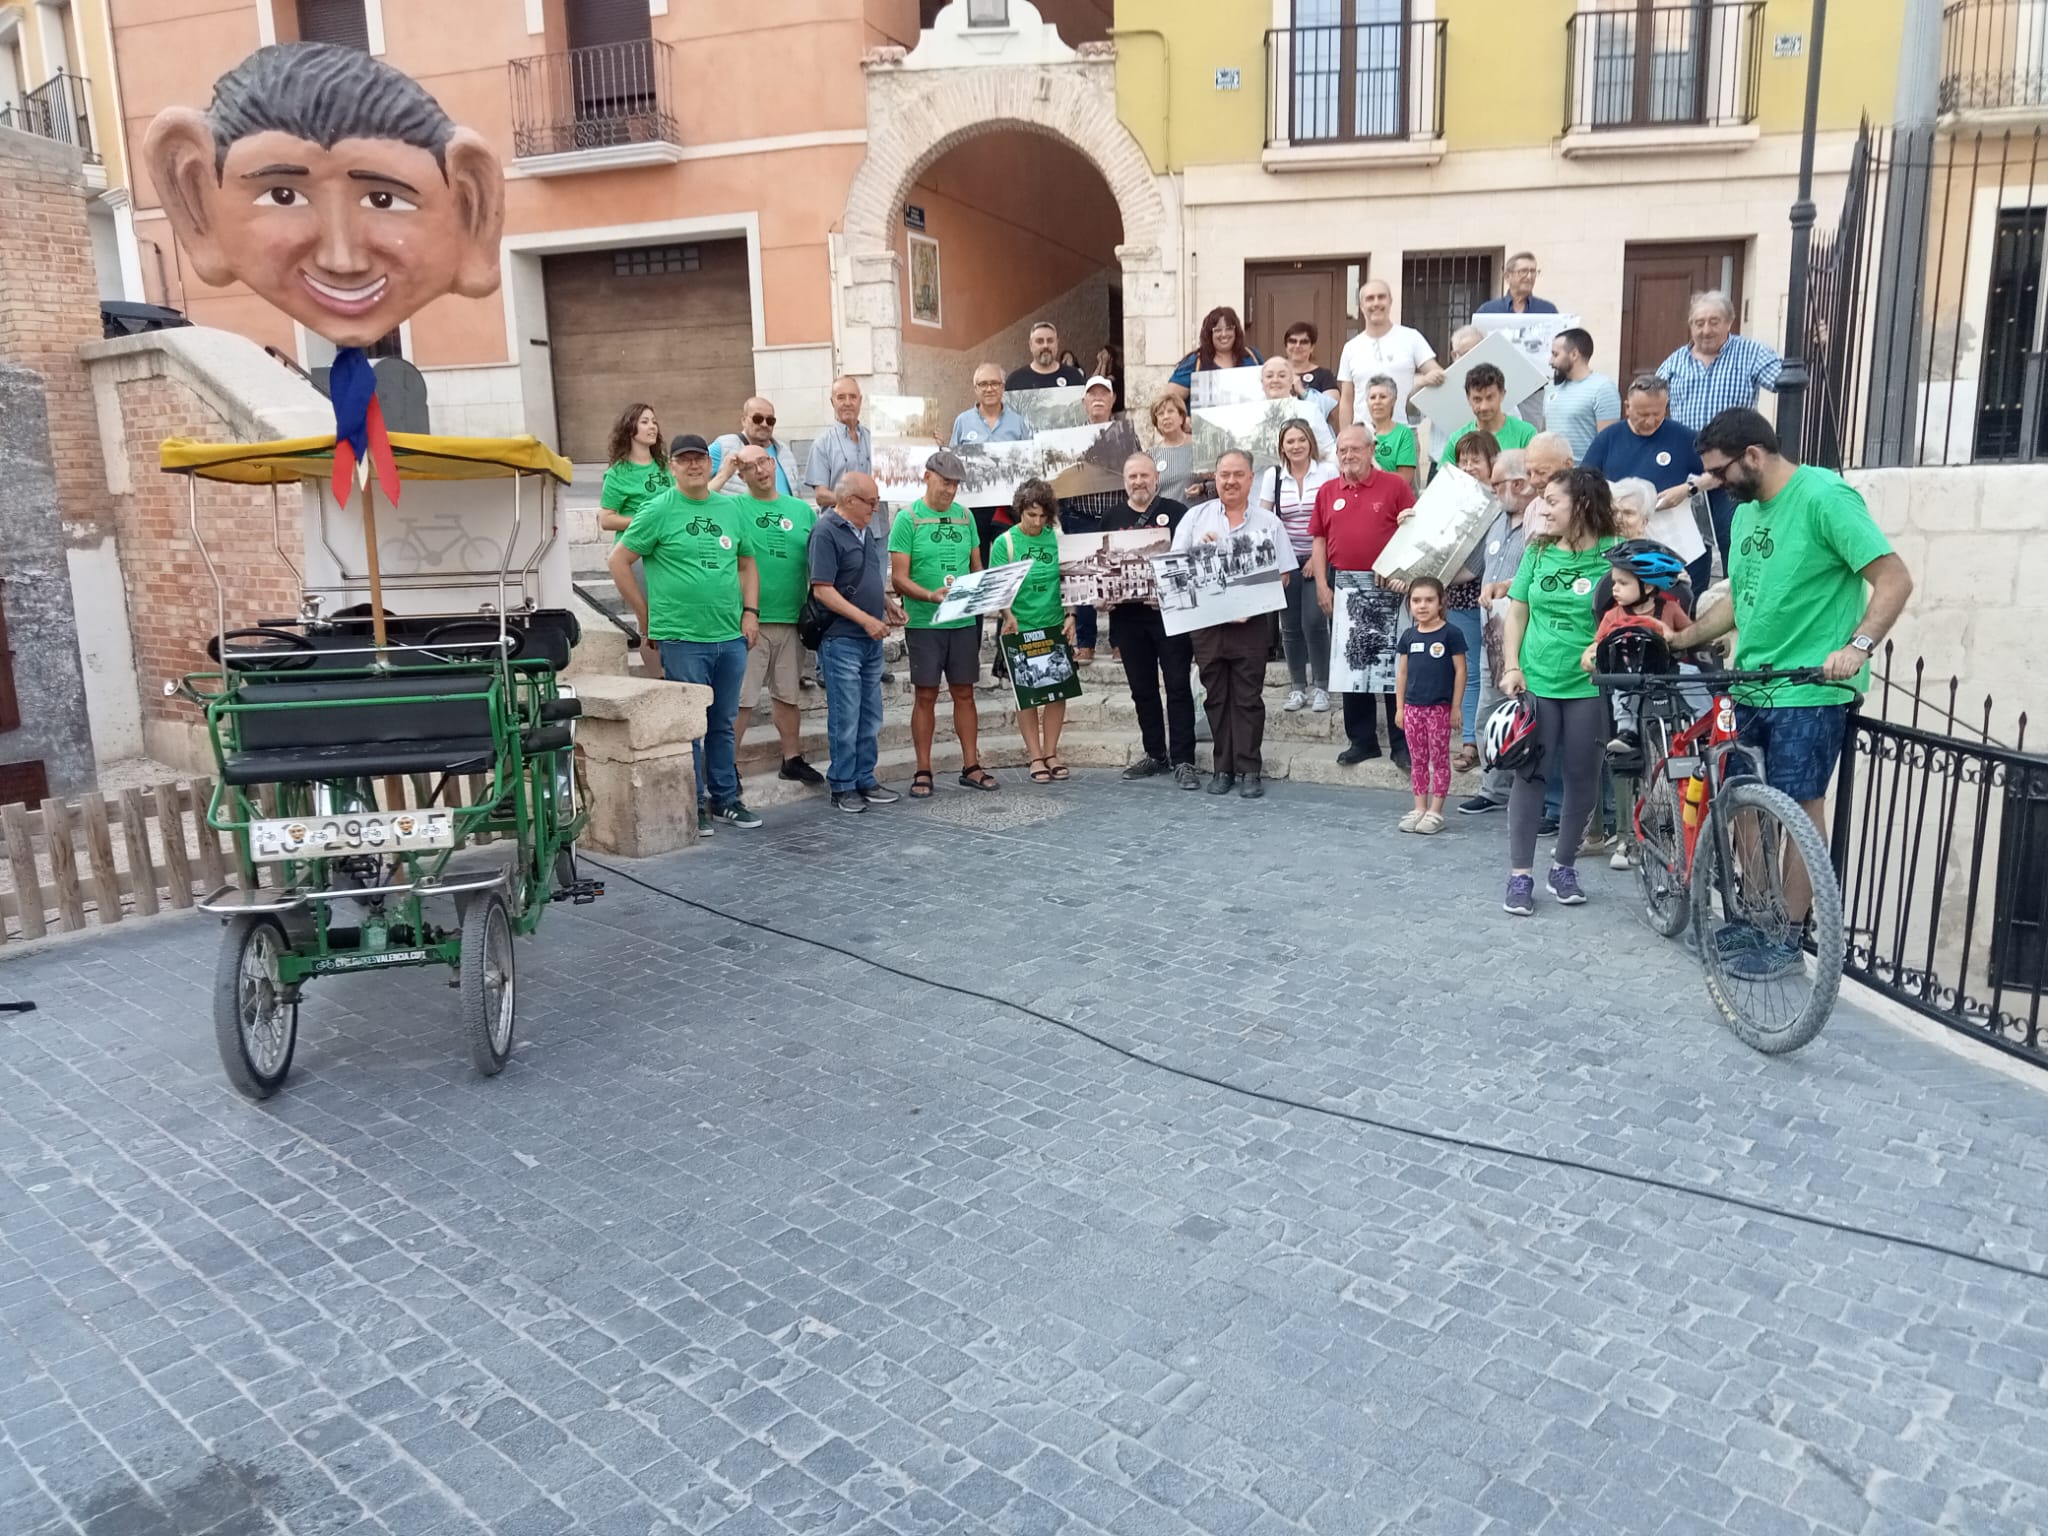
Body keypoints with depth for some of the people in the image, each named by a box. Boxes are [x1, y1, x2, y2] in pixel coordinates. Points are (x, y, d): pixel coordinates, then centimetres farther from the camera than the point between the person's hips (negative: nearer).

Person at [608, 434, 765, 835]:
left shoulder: (730, 509, 11)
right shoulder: (658, 511, -4)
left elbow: (747, 563, 20)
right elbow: (619, 560, -2)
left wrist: (750, 612, 8)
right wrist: (646, 615, -2)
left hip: (731, 637, 5)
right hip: (682, 639, -5)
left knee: (723, 724, 14)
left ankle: (725, 799, 24)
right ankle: (692, 806, 12)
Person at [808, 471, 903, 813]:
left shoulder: (867, 531, 13)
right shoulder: (827, 532, -13)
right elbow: (822, 590, -18)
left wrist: (889, 604, 8)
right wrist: (866, 619, -20)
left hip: (871, 639, 8)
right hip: (841, 640, -8)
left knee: (870, 717, 13)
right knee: (846, 719, -2)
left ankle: (865, 779, 23)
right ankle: (842, 786, 8)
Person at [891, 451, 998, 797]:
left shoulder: (965, 516, 9)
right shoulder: (908, 518, -5)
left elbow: (977, 567, 15)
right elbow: (899, 578, -9)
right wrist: (930, 595, -25)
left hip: (964, 622, 4)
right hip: (924, 623, -4)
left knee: (964, 694, 9)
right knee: (925, 696, 1)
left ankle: (971, 766, 16)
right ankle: (923, 772, 9)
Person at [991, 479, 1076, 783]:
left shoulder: (1057, 538, 2)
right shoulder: (1005, 542, -4)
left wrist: (1070, 615, -2)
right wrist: (1009, 615, -22)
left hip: (1054, 627, 2)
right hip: (1021, 629, -2)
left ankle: (1051, 752, 17)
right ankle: (1036, 757, 12)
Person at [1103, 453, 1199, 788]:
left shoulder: (1176, 512, 1)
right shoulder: (1112, 520, 12)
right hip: (1129, 618, 4)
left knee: (1178, 687, -2)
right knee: (1142, 690, 10)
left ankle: (1183, 760, 2)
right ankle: (1155, 754, 22)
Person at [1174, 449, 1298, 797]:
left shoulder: (1268, 522, 4)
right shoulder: (1195, 517, 6)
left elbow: (1283, 576, 3)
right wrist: (1199, 551, -13)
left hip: (1251, 623, -1)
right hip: (1206, 622, 1)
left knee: (1248, 698, 2)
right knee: (1216, 697, 8)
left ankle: (1249, 770, 8)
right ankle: (1223, 768, 16)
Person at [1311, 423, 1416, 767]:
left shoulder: (1395, 485, -2)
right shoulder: (1327, 492, 9)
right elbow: (1319, 539, 9)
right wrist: (1322, 584, 2)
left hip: (1387, 585, -4)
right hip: (1343, 585, 4)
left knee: (1393, 662, -1)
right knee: (1351, 662, 9)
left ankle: (1403, 742, 6)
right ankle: (1361, 739, 19)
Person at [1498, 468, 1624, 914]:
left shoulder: (1614, 555, -4)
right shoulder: (1539, 550, 6)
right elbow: (1517, 612, 9)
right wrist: (1512, 667, -1)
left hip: (1589, 685, -2)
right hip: (1535, 680, 2)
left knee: (1582, 778, 7)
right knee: (1530, 776, 0)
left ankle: (1564, 867, 23)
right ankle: (1520, 874, 5)